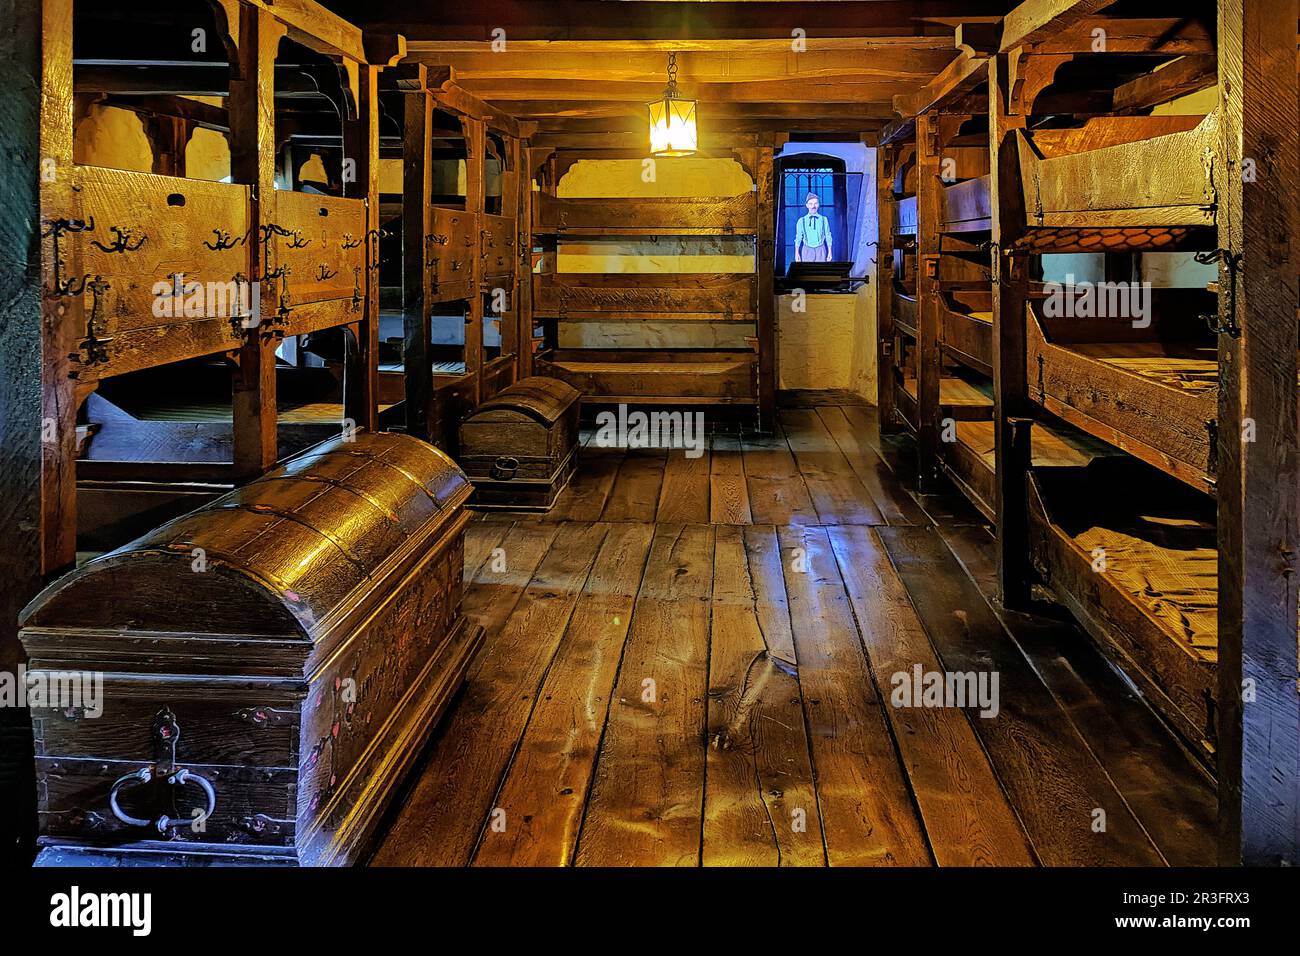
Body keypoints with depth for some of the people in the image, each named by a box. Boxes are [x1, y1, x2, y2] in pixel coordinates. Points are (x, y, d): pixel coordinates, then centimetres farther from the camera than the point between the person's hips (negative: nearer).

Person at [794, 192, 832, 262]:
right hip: (807, 250, 0)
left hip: (820, 250, 0)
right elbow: (798, 238, 5)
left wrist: (830, 252, 5)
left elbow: (828, 237, 7)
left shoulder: (824, 220, 4)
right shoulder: (802, 221, 3)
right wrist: (797, 253, 1)